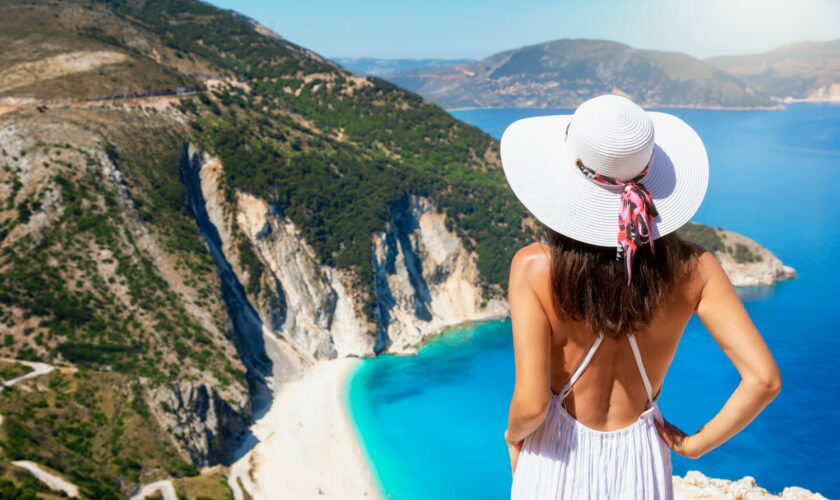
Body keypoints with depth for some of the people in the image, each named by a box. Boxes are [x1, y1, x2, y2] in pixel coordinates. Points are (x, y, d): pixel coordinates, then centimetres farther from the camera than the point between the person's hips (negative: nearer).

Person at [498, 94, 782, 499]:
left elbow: (531, 404, -23)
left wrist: (513, 433, -1)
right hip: (640, 461, 2)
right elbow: (763, 380, -17)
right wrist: (696, 444, -2)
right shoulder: (692, 269, -15)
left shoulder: (535, 267, -22)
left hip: (559, 460, -1)